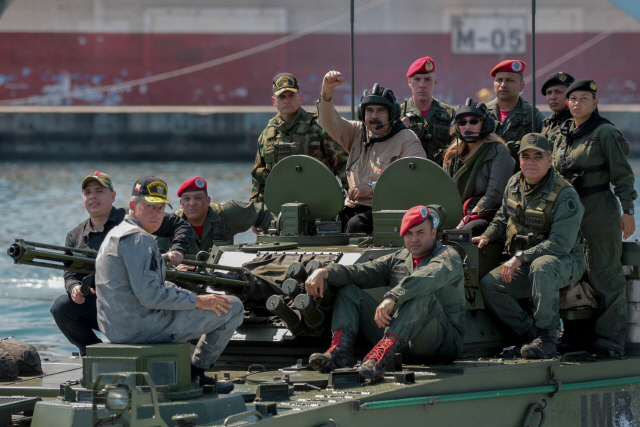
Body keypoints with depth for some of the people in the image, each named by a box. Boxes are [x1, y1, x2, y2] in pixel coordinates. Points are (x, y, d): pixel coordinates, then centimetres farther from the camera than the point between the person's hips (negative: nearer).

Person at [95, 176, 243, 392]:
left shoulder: (115, 235, 17)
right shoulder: (137, 238, -17)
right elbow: (150, 295, -23)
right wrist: (197, 301, -15)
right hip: (141, 327, -11)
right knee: (232, 307, -4)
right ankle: (195, 371, 9)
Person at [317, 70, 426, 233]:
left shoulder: (407, 139, 0)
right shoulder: (357, 132, 19)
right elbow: (329, 121, 6)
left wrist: (373, 187, -18)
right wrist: (327, 91, -13)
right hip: (353, 207, 5)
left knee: (356, 224, -34)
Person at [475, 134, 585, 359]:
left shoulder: (565, 195, -19)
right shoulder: (514, 184, 3)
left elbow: (560, 244, -26)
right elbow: (503, 217, 22)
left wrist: (521, 257, -30)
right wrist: (487, 236, 1)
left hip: (566, 262, -7)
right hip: (525, 265, 7)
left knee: (541, 267, -41)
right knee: (488, 285, -15)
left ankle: (547, 338, -29)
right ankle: (529, 333, -1)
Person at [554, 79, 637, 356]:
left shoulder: (605, 133, -5)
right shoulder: (563, 134, 15)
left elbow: (622, 174, -7)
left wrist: (627, 210, -12)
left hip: (599, 209, -7)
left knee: (604, 271, -6)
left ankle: (612, 336, -5)